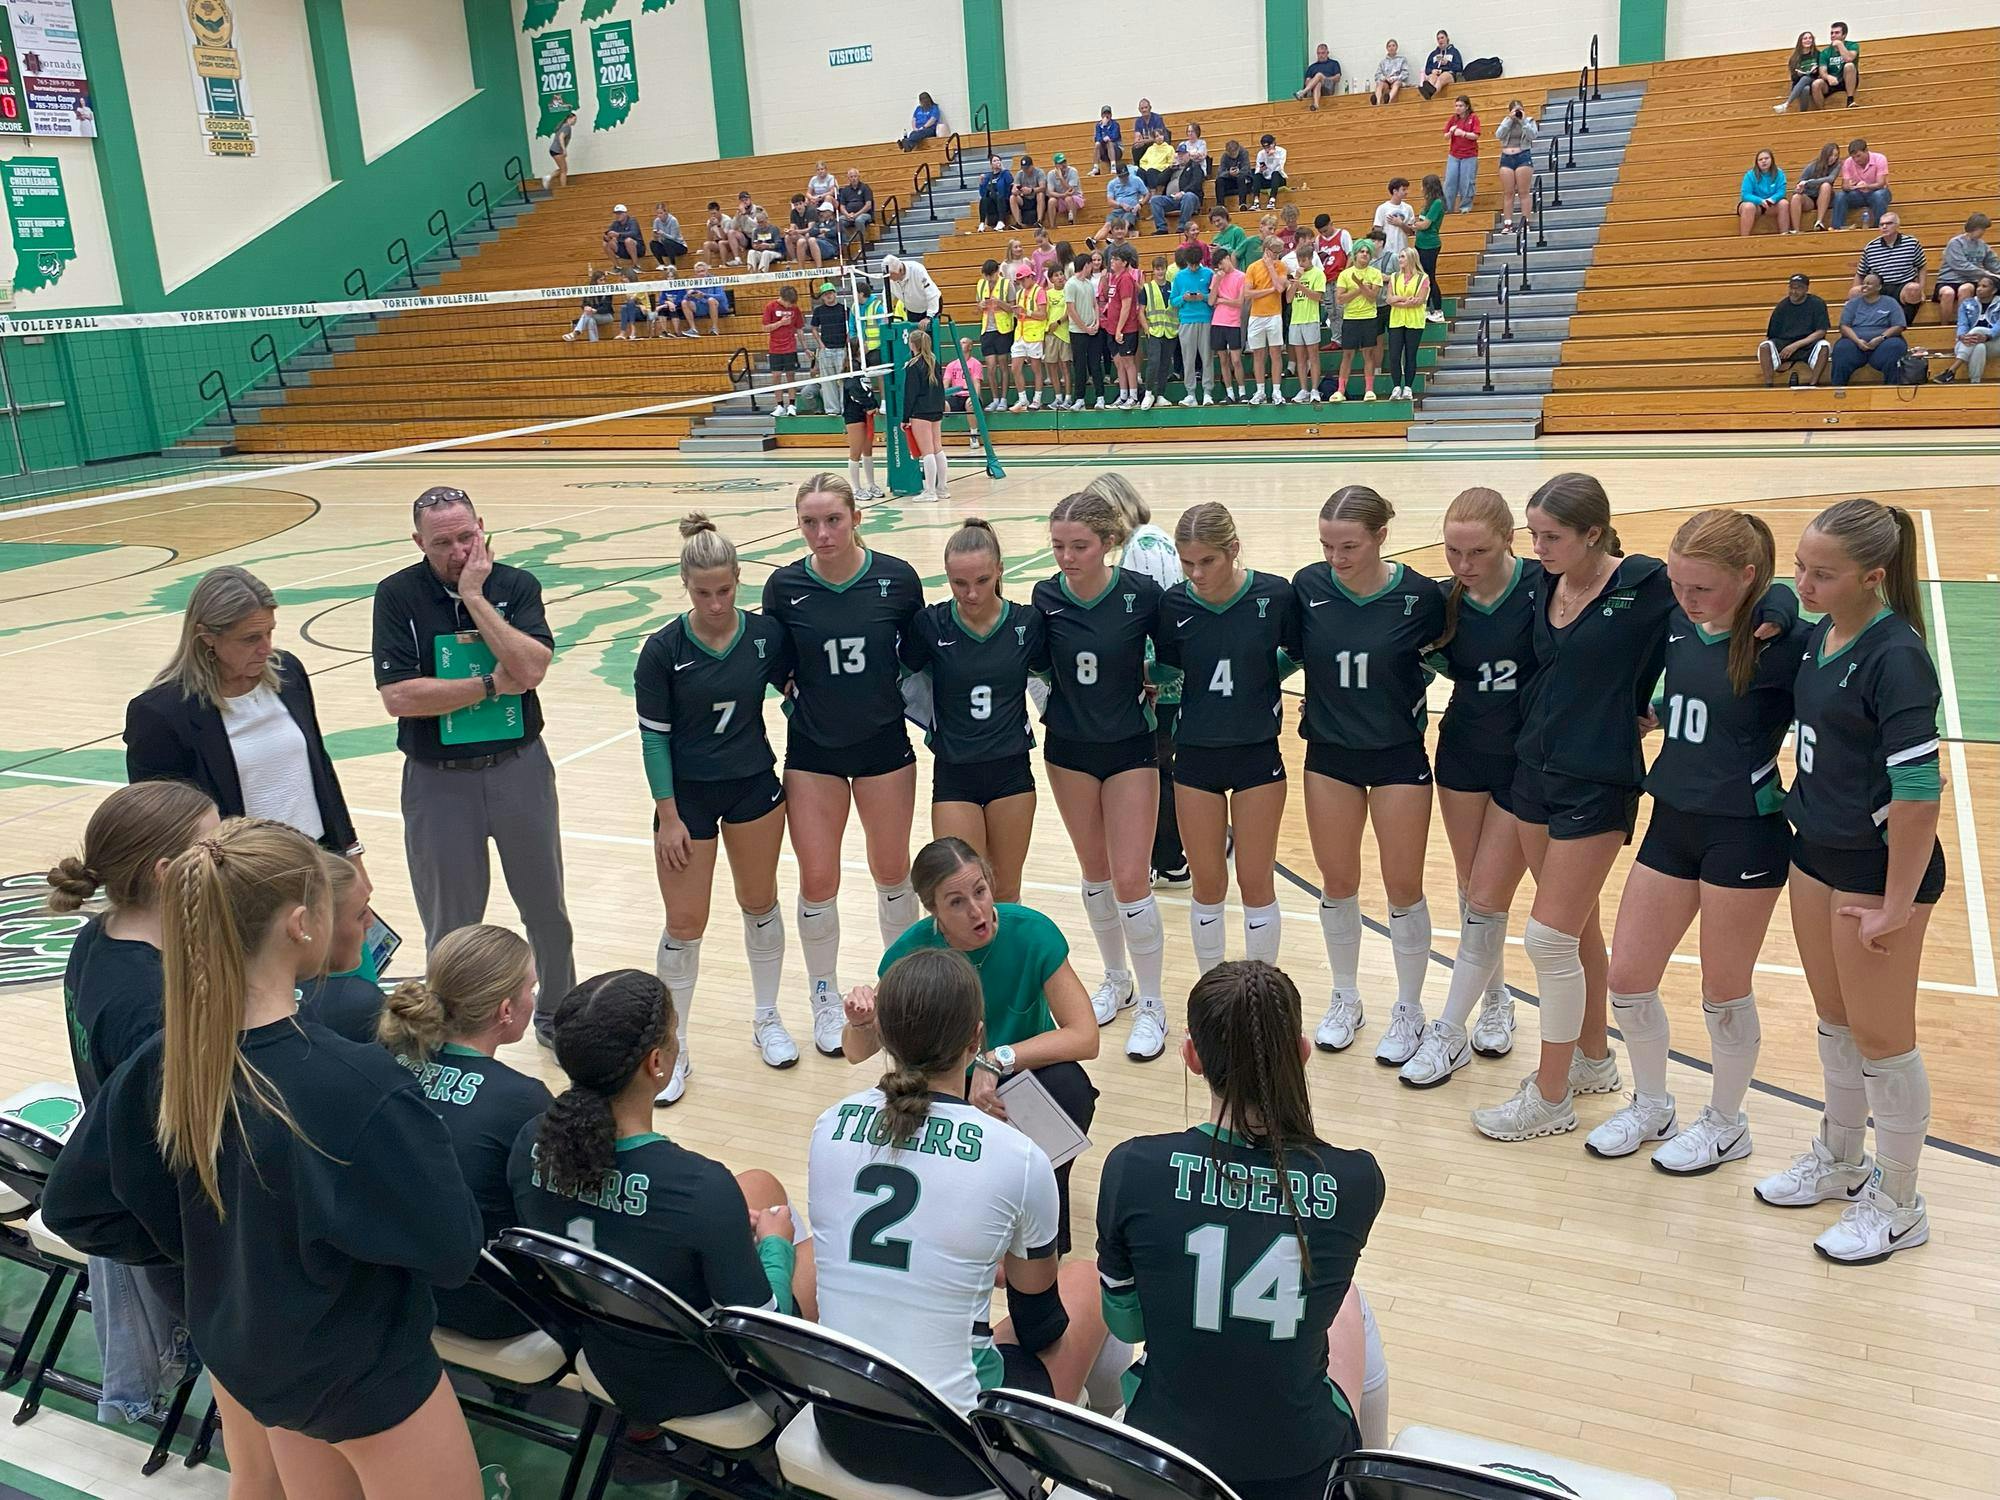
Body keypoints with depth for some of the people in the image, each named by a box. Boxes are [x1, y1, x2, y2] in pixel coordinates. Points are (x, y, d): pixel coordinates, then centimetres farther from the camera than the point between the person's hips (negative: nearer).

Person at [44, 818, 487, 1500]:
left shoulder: (165, 1063, -14)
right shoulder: (360, 1085, -33)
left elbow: (72, 1207, 0)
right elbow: (452, 1249, -24)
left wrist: (209, 1248, 7)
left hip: (242, 1353, 6)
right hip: (366, 1373, -6)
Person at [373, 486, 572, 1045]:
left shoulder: (516, 584, -4)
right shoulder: (397, 595, -9)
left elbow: (531, 669, -19)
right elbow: (398, 696, -17)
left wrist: (474, 595, -19)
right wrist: (492, 685, -14)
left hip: (519, 767, 2)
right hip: (439, 780, -2)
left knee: (546, 906, 17)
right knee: (450, 925, 10)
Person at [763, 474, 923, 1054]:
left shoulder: (896, 578, -10)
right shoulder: (784, 586, -8)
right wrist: (799, 700, -9)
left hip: (883, 743, 0)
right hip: (812, 750, 0)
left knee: (891, 872, 12)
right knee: (818, 881, 3)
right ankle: (825, 997, 24)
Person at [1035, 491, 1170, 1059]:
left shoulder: (1142, 593, -16)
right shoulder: (1046, 598, -9)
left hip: (1130, 747, -3)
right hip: (1068, 749, 3)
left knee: (1131, 880, -5)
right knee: (1095, 873, 13)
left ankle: (1150, 1004, 12)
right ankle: (1116, 979, 34)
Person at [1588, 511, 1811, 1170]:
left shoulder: (1784, 639, -16)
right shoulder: (1675, 624, 1)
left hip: (1744, 834, -6)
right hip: (1672, 823, 6)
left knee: (1723, 991, 9)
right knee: (1627, 978, 9)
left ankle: (1726, 1124, 32)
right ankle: (1651, 1105, 33)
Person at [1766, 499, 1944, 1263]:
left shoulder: (1895, 658, -23)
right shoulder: (1819, 634, 2)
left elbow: (1917, 790, -24)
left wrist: (1895, 904, -21)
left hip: (1881, 869, -8)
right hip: (1816, 855, 8)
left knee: (1881, 1038, 6)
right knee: (1835, 1022, 21)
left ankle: (1897, 1205, 23)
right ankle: (1840, 1160, 40)